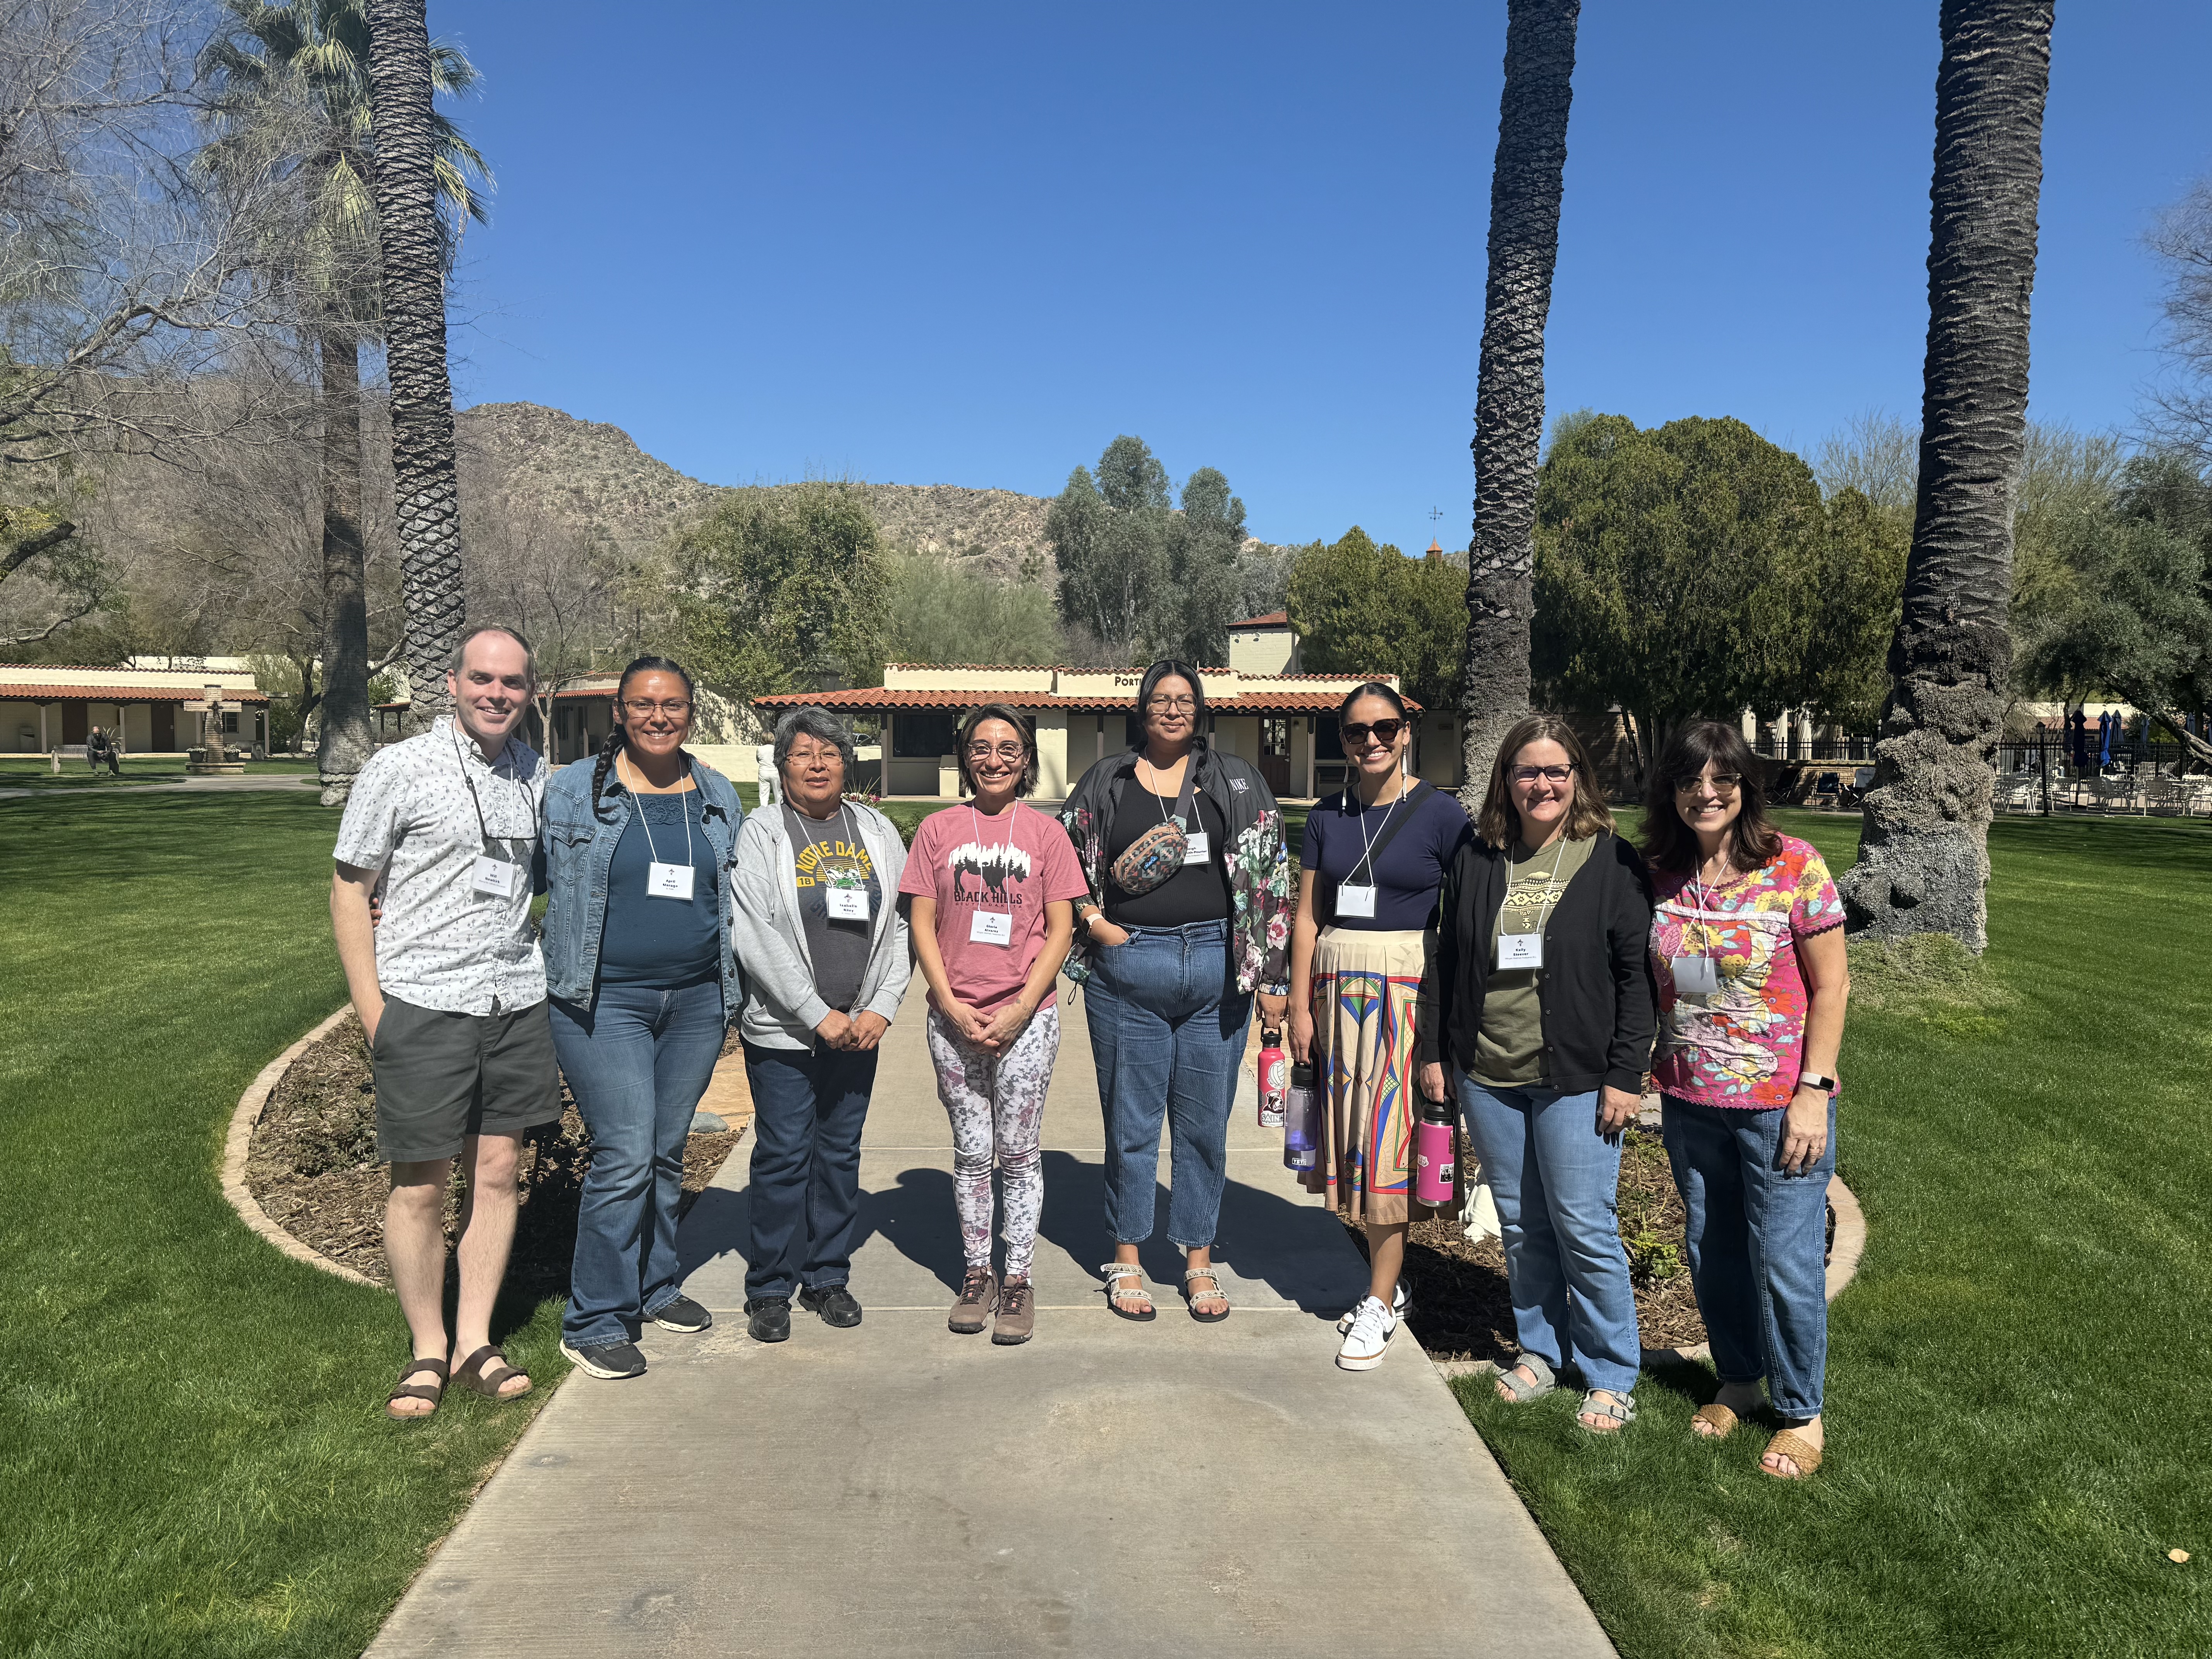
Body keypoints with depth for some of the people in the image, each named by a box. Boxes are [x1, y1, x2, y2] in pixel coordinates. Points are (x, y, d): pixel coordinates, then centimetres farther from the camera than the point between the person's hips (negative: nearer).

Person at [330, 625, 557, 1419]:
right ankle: (427, 1351, 19)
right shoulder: (398, 770, -6)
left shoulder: (534, 773, 9)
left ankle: (474, 1343, 21)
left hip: (515, 1000, 5)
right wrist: (371, 1012, -8)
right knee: (419, 1184, 3)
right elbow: (349, 888, -3)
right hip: (423, 1004, -4)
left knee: (496, 1170, 9)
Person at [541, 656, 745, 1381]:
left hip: (697, 1000, 4)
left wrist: (733, 987, 16)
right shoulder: (572, 791, -1)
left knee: (667, 1152, 14)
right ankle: (594, 1321, 6)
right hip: (604, 1001, -4)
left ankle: (656, 1285, 32)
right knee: (625, 1156, -8)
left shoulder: (719, 796, 10)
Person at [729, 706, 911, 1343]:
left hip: (858, 1029, 4)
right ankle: (770, 1289, 15)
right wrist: (818, 1015, -14)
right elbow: (758, 938, -10)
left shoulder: (878, 832, 8)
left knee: (840, 1154, 11)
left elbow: (901, 926, 6)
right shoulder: (760, 835, -3)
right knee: (784, 1156, 1)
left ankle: (828, 1277, 25)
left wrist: (880, 1009, -5)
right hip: (782, 1030, -3)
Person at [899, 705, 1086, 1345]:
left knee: (1018, 1152, 5)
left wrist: (1019, 1010, -9)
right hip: (954, 1019, 1)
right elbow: (922, 924, 4)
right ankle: (977, 1274, 23)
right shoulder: (938, 830, 5)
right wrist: (952, 1007, -7)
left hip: (1025, 1019, -1)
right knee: (971, 1153, 10)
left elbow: (1060, 931, 0)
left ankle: (1018, 1281, 16)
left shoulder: (1045, 833, 2)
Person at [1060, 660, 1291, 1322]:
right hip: (1128, 973, 0)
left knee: (1205, 1123, 9)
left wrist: (1271, 975, -1)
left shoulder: (1237, 783, 6)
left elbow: (1269, 877, 4)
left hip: (1216, 969, 1)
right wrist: (1093, 920, -3)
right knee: (1130, 1122, 7)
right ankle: (1125, 1261, 23)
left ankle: (1200, 1261, 24)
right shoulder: (1105, 782, 6)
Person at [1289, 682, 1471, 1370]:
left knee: (1391, 1138, -4)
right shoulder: (1327, 818, 9)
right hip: (1339, 984, 4)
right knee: (1354, 1131, 6)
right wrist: (1300, 1005, 4)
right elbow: (1307, 918, 10)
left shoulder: (1441, 815, -2)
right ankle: (1387, 1278, 22)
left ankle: (1380, 1302, 6)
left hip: (1411, 987, -4)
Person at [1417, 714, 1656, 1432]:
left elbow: (1637, 975, -5)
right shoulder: (1475, 859, 6)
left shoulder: (1612, 861, -4)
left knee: (1584, 1227, 0)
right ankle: (1539, 1350, 31)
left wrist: (1626, 1076, -9)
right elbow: (1446, 960, 11)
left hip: (1575, 1078, -4)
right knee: (1520, 1224, 14)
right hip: (1486, 1075, 4)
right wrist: (1434, 1050, 8)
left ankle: (1611, 1377, 17)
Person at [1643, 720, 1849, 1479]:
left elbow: (1830, 986, -8)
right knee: (1710, 1253, 16)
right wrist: (1657, 1072, 7)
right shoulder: (1662, 875, 1)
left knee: (1785, 1261, 3)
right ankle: (1738, 1381, 37)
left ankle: (1802, 1414, 23)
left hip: (1779, 1102, -4)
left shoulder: (1794, 867, -11)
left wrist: (1813, 1092, -13)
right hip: (1690, 1103, 4)